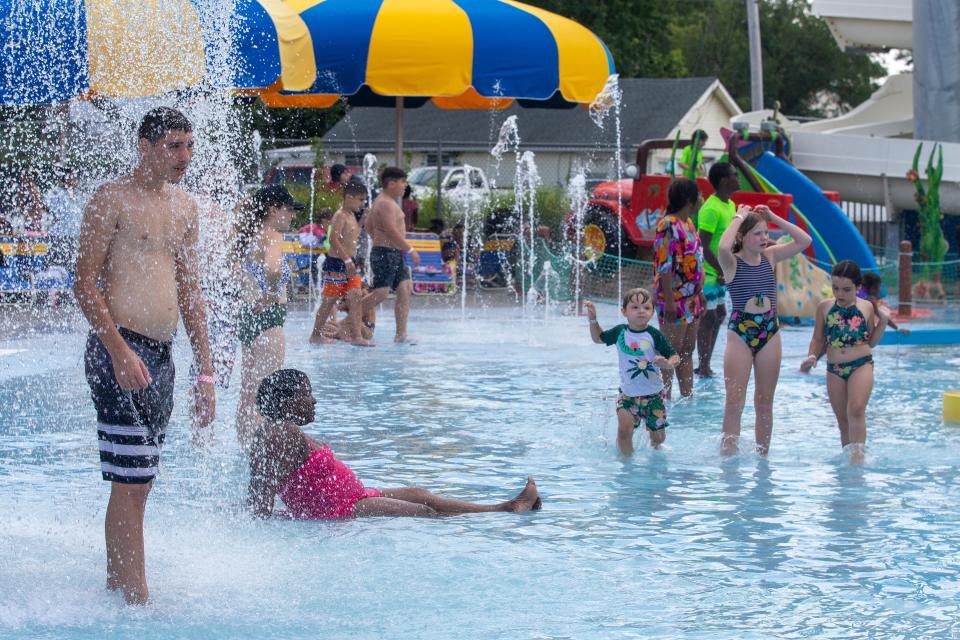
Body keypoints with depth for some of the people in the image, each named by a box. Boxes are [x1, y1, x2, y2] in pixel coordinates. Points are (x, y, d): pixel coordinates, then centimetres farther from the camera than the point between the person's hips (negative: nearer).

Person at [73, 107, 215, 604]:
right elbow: (85, 283, -12)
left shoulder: (184, 208, 15)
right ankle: (137, 599, -8)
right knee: (130, 481, -9)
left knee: (136, 480, 12)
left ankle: (117, 584, 20)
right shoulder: (112, 199, -7)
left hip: (161, 355, 8)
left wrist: (205, 372, 16)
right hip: (119, 350, -8)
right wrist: (120, 352, -22)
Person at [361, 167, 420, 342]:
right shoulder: (386, 204, -15)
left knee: (405, 290, 3)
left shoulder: (383, 201, 18)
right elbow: (391, 231, -23)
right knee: (380, 293, -13)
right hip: (385, 254, -11)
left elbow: (367, 223, 27)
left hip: (395, 254, 11)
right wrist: (410, 249, -19)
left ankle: (401, 333, 2)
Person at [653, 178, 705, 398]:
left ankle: (688, 396, 18)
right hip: (674, 300, -10)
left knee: (687, 351, 13)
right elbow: (665, 266, -20)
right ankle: (664, 397, 0)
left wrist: (700, 294, 22)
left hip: (691, 299, 10)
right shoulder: (668, 226, -17)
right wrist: (669, 301, -22)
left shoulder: (688, 223, 14)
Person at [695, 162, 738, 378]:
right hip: (708, 273, -10)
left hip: (720, 272, 10)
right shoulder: (710, 210, -21)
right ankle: (703, 367, 3)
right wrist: (722, 271, -21)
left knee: (719, 316, 13)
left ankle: (706, 364, 22)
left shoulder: (730, 206, 11)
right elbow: (704, 246, -23)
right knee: (708, 318, -4)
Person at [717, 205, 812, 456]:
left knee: (764, 402, 8)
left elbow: (804, 241, 2)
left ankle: (762, 454, 15)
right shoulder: (732, 262, -6)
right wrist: (739, 217, -16)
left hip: (769, 331, 4)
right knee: (734, 402, -8)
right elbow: (723, 247, -30)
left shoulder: (770, 256, 7)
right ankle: (728, 454, -7)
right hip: (740, 331, -4)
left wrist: (773, 217, -2)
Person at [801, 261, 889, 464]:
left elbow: (870, 342, 12)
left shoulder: (867, 307, 5)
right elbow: (818, 340, 14)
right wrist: (812, 357, -5)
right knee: (843, 418, 7)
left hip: (861, 365, -3)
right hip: (834, 370, 3)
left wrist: (883, 321, 0)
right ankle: (847, 454, 17)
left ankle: (857, 455, -25)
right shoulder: (825, 307, 7)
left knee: (856, 410, -21)